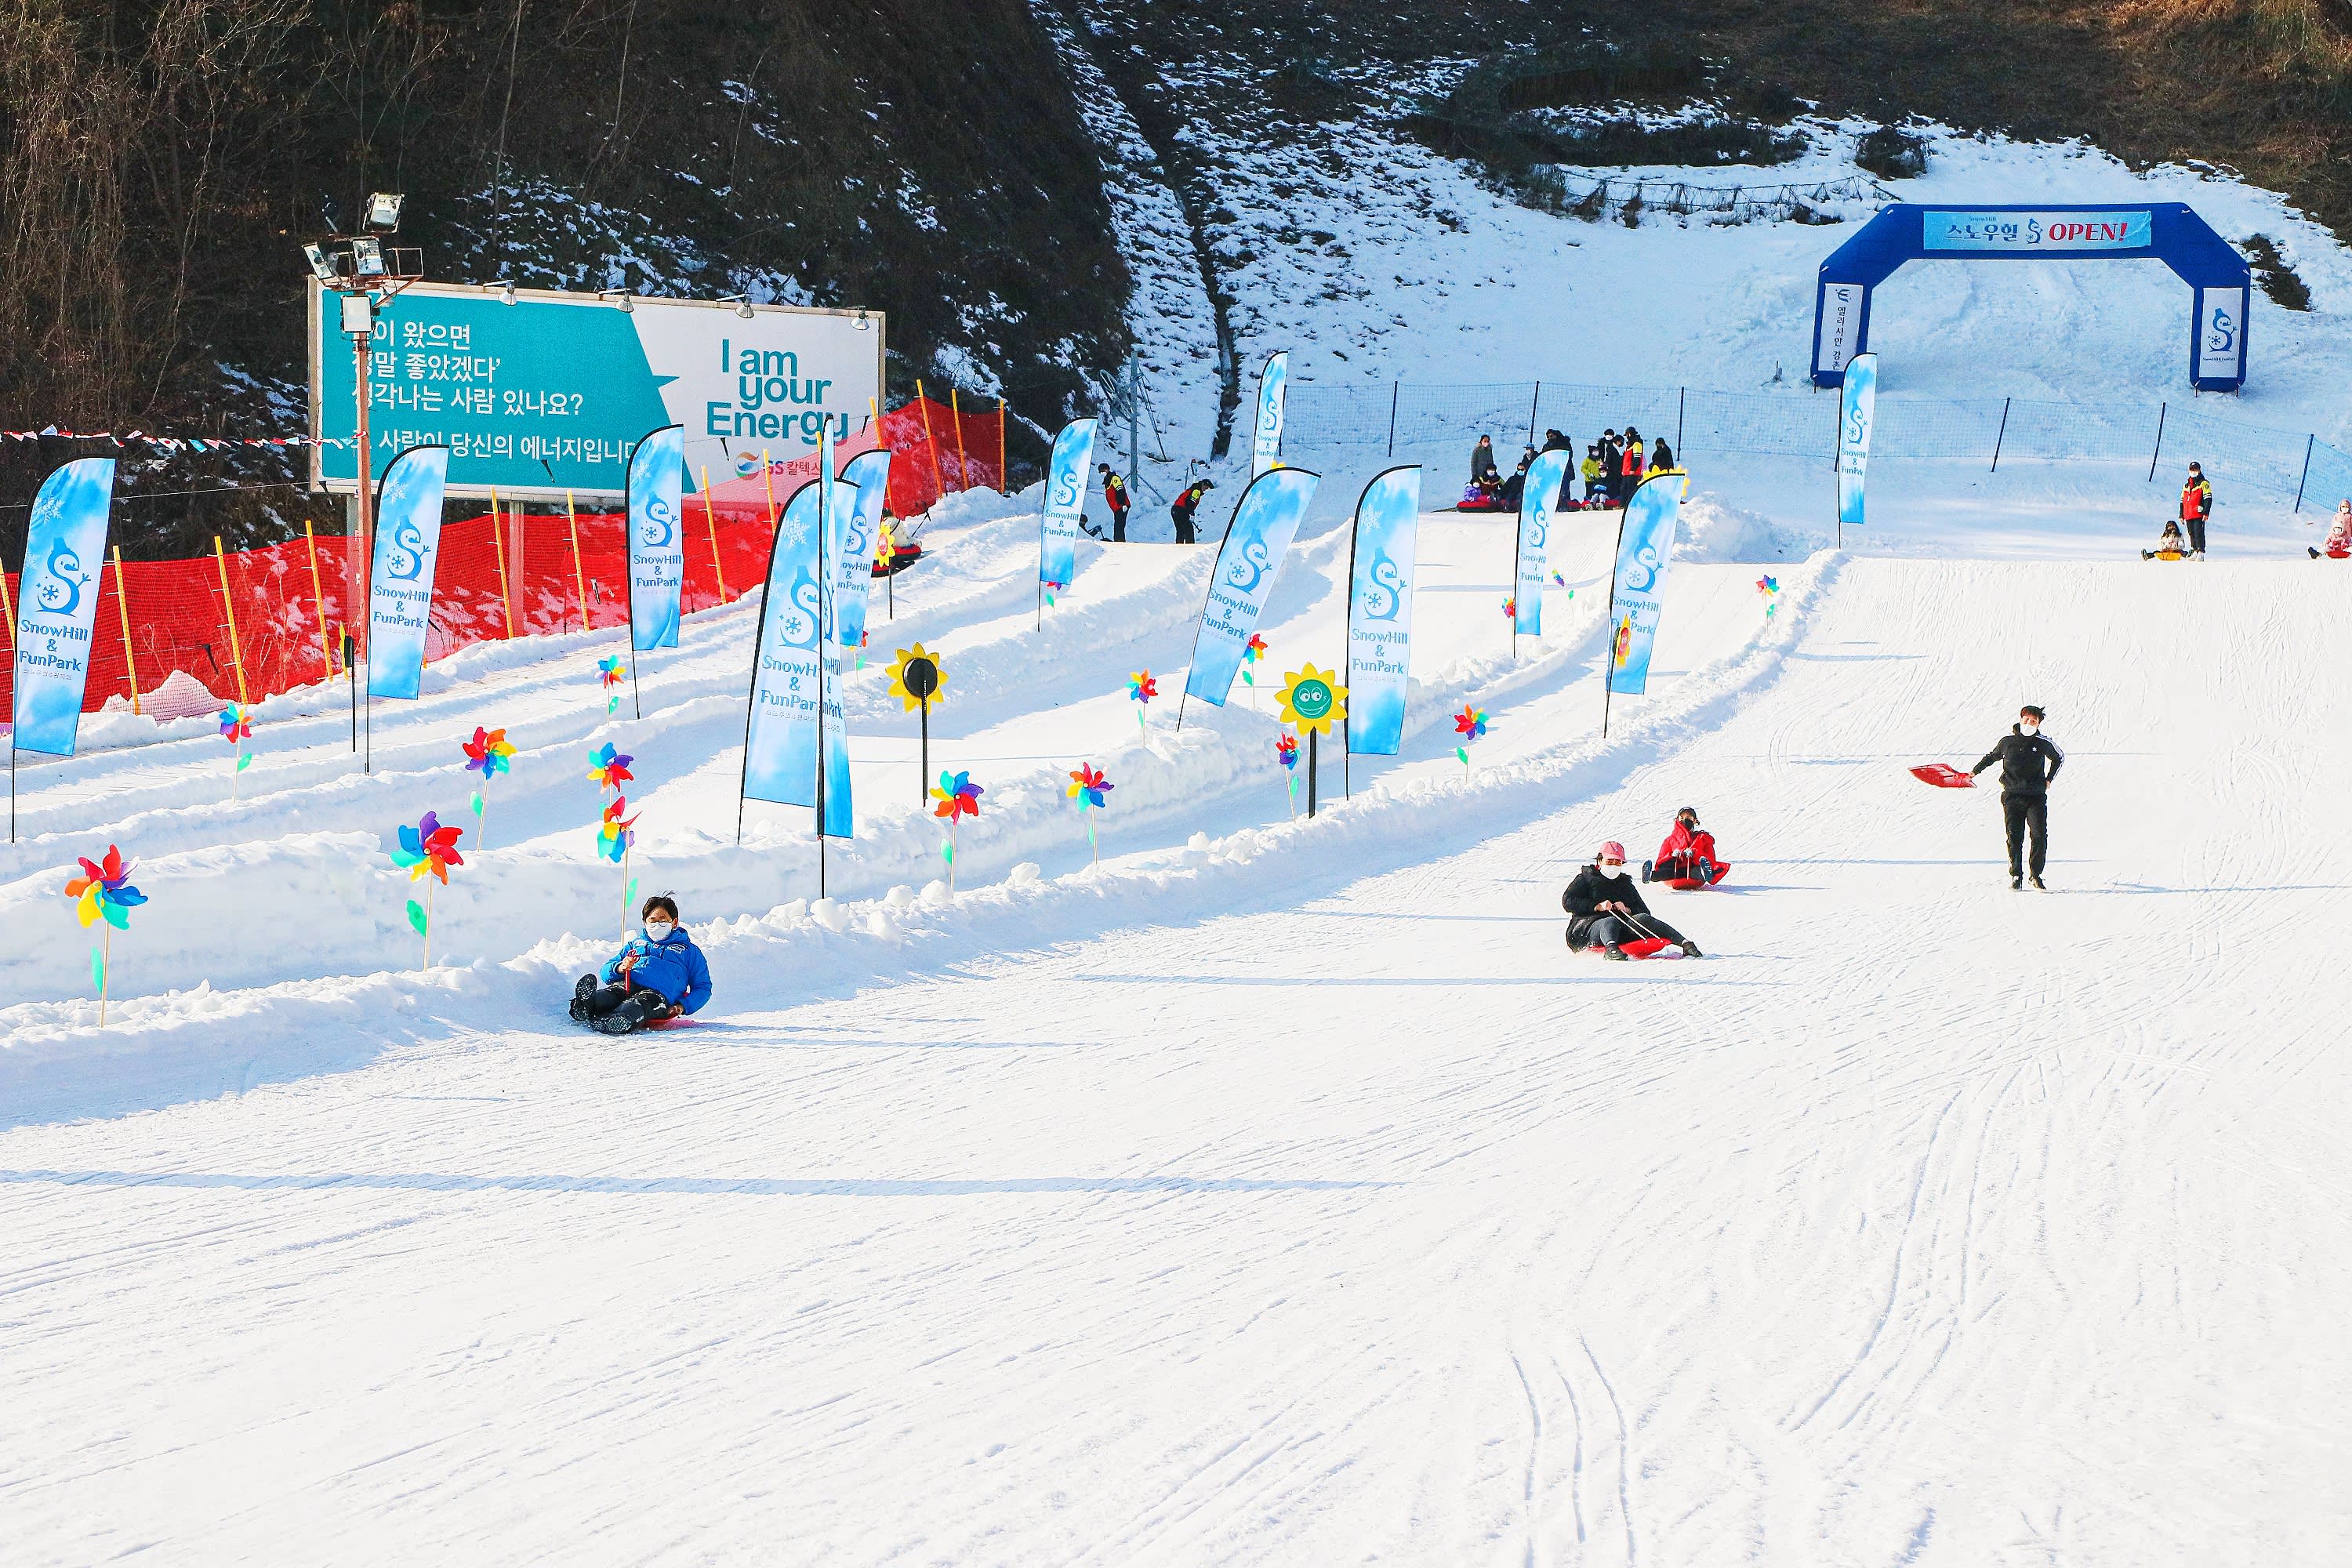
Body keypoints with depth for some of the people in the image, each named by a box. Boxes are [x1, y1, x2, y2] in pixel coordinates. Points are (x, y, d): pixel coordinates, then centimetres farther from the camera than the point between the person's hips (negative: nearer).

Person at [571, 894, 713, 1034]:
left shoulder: (689, 951, 31)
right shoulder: (635, 944, 39)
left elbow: (703, 987, 23)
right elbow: (606, 973, 30)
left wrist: (683, 1006, 1)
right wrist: (620, 969, 3)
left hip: (659, 993, -3)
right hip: (627, 985, 3)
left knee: (637, 1006, -41)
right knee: (611, 994, -37)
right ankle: (586, 1006, -71)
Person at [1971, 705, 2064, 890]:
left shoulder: (2043, 742, 2)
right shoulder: (2008, 740, 3)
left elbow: (2059, 758, 22)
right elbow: (1992, 756, 23)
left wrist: (2049, 779, 14)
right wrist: (1975, 771, 24)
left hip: (2036, 796, 0)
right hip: (2012, 796, 0)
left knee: (2040, 836, -9)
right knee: (2014, 837, -4)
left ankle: (2036, 876, 3)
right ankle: (2016, 876, 5)